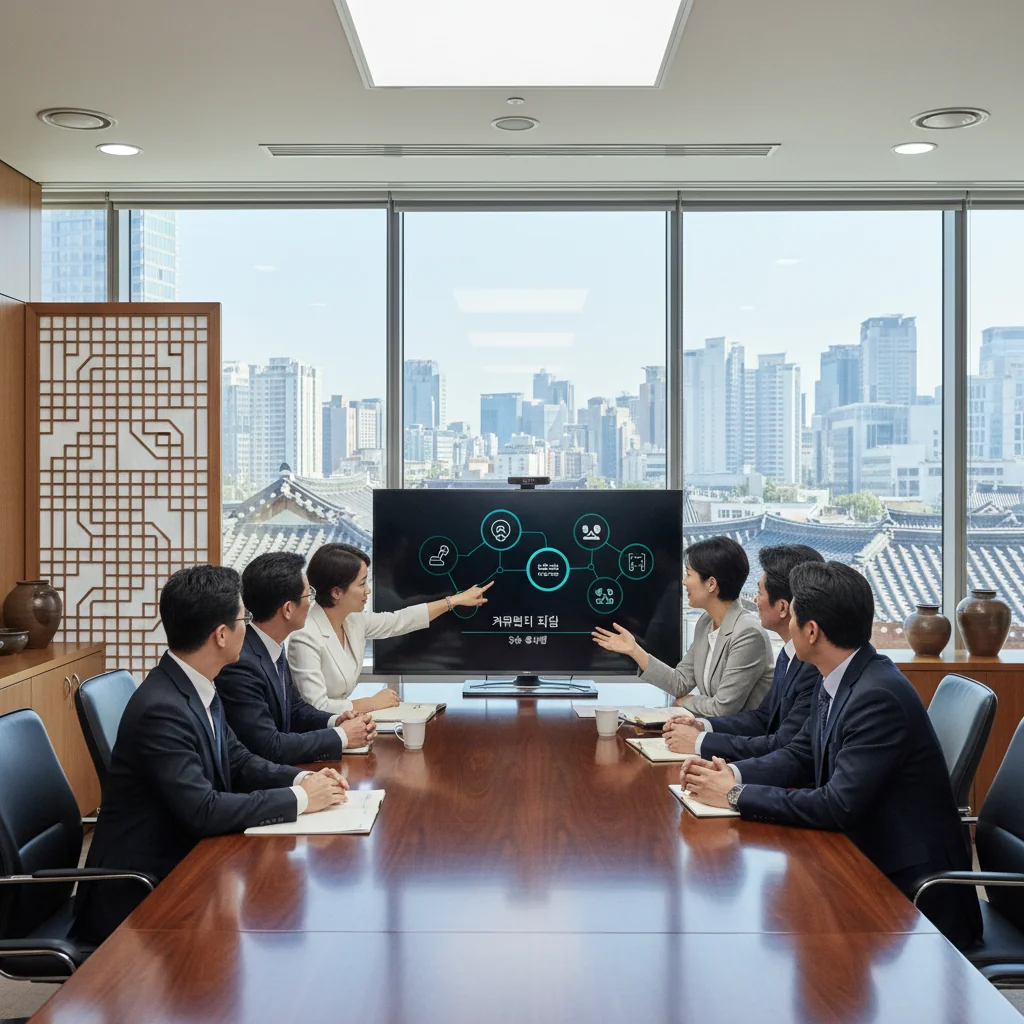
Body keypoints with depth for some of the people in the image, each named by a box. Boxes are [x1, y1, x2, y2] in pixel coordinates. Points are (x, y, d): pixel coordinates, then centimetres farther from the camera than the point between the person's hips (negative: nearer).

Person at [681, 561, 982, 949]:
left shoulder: (879, 696, -25)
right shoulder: (836, 682, 3)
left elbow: (839, 805, -28)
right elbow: (800, 755, 12)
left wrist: (737, 795, -21)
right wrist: (734, 773, -7)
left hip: (911, 892, -8)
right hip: (867, 863, 8)